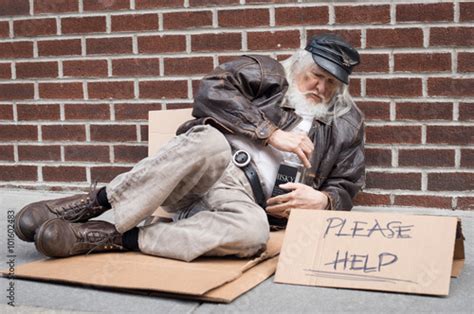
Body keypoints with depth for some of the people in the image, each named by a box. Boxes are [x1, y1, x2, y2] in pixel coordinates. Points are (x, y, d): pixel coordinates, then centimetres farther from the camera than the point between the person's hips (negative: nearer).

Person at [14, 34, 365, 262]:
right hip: (205, 161, -1)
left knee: (253, 232, -39)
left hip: (243, 194, 2)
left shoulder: (347, 125, 19)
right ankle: (92, 204, -28)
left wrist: (321, 200, -3)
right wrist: (270, 132, -9)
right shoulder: (267, 73, 12)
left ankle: (109, 237, -32)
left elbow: (345, 188, 21)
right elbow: (212, 90, -4)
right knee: (211, 141, -41)